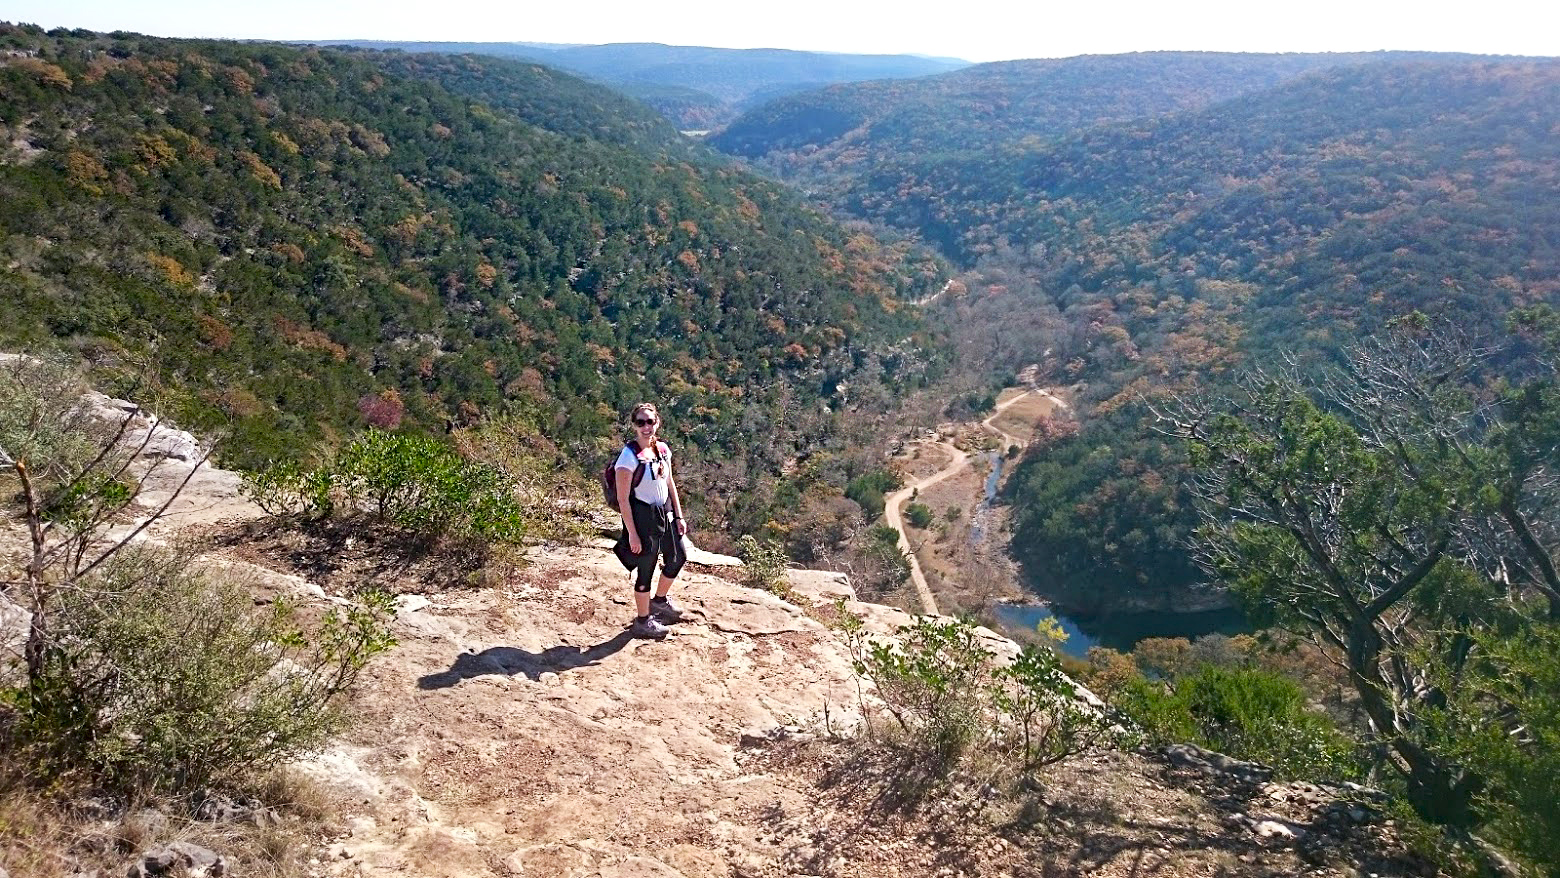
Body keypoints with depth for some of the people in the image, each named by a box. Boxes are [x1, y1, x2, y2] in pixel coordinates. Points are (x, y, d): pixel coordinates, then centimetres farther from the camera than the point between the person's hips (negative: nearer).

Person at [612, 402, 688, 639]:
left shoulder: (662, 449, 0)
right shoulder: (629, 456, -20)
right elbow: (622, 499, -18)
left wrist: (679, 516, 11)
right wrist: (632, 534, -18)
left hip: (665, 512, 8)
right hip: (643, 517, -8)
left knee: (677, 558, 22)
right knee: (646, 571, 5)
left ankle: (660, 601, 46)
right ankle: (642, 622, 24)